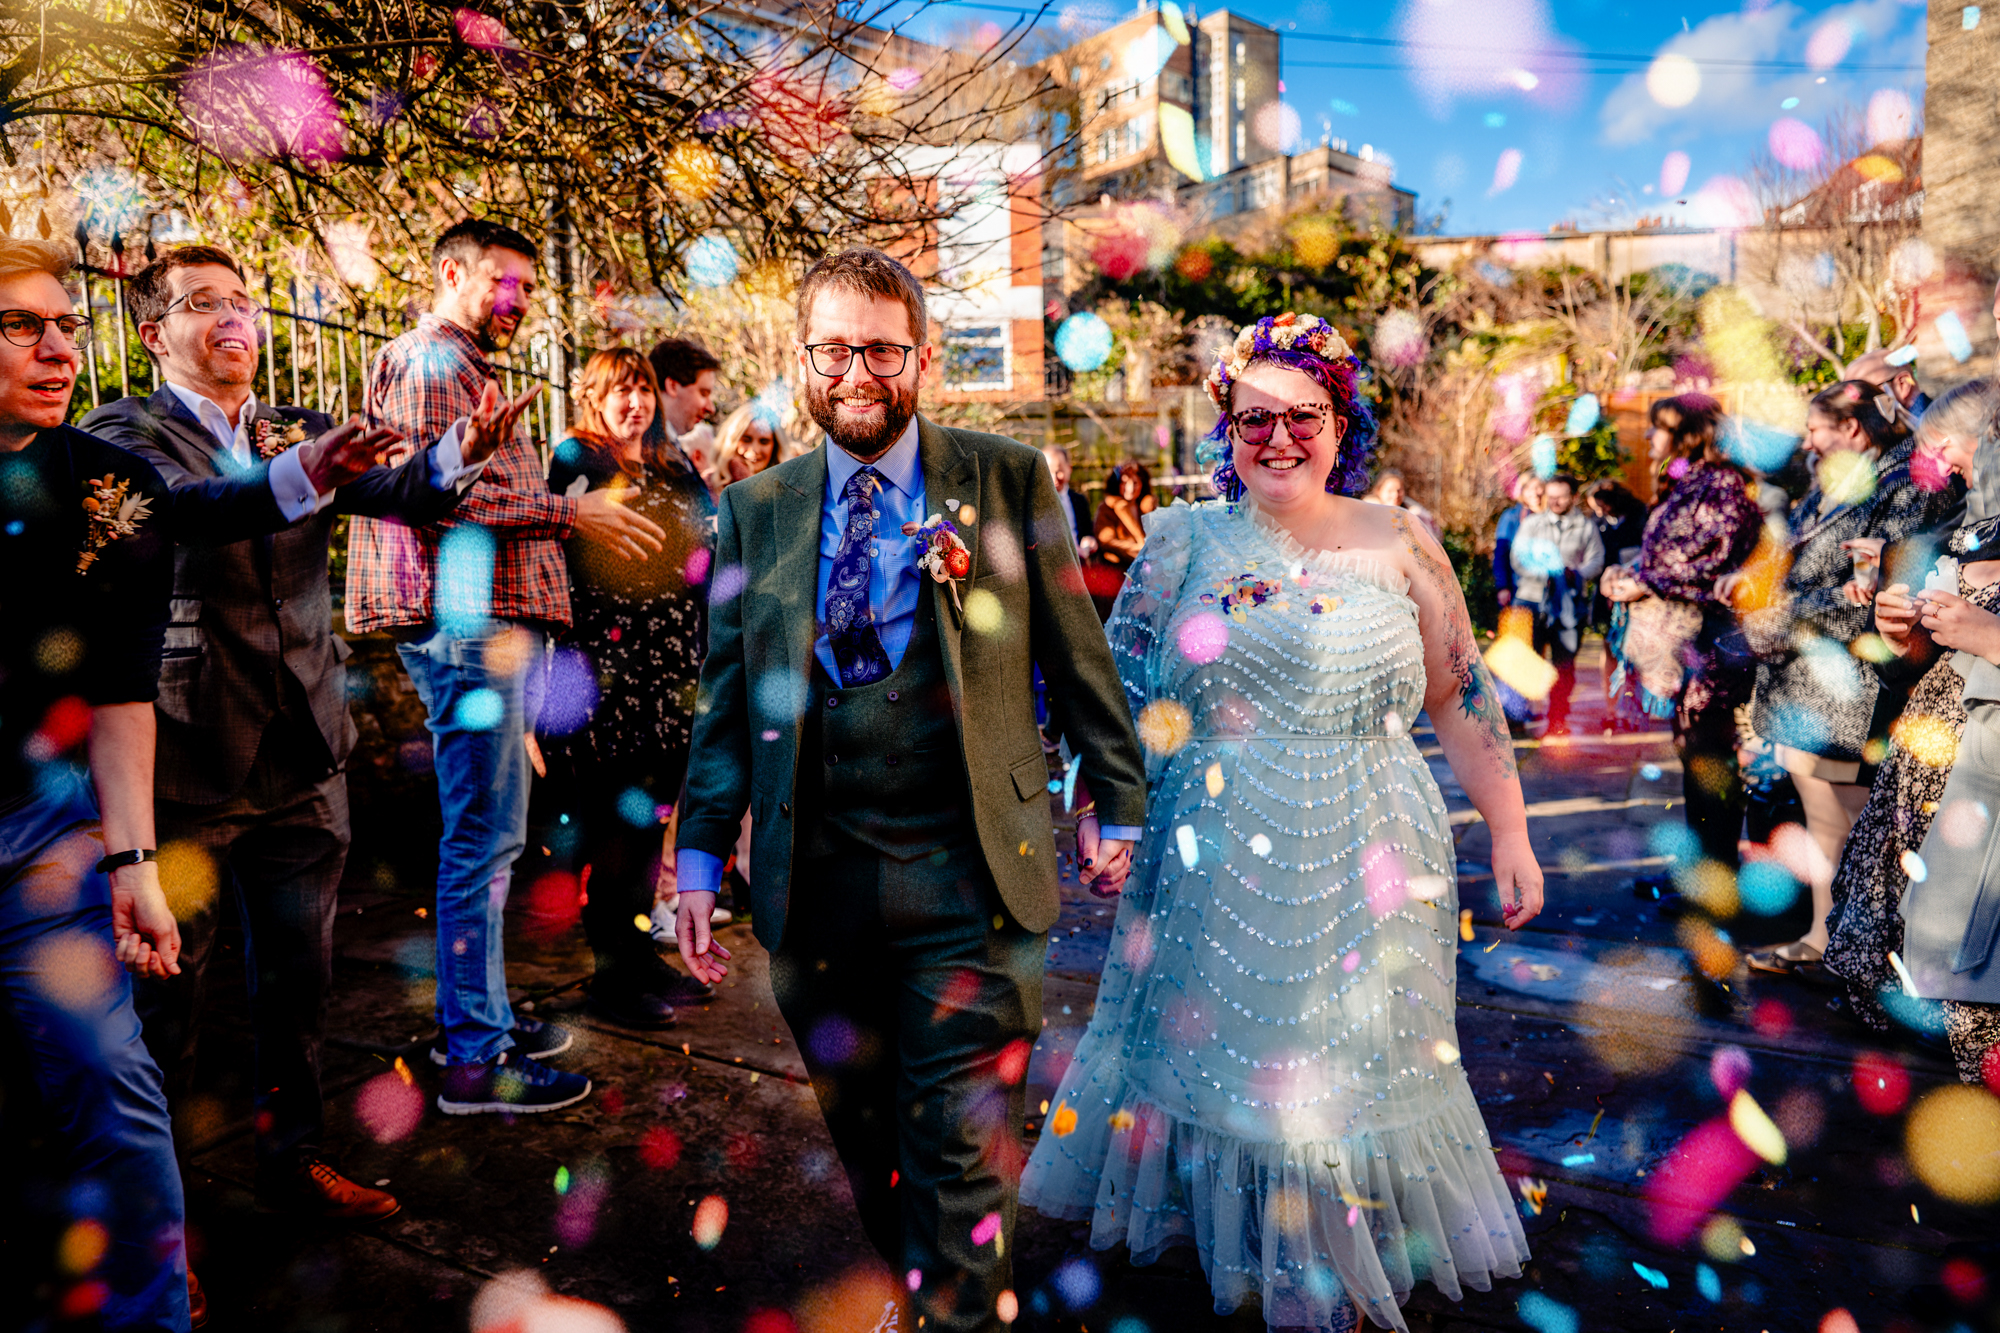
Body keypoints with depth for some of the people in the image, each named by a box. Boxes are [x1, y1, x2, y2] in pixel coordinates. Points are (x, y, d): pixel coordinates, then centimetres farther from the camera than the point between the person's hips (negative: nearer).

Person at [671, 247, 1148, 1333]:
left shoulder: (1009, 481, 1)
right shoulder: (755, 509, 7)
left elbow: (1076, 657, 4)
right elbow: (726, 701, 9)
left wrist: (1116, 803, 6)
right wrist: (700, 859, 6)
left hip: (968, 877, -3)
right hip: (816, 882, 3)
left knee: (960, 1146, 1)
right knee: (865, 1140, 17)